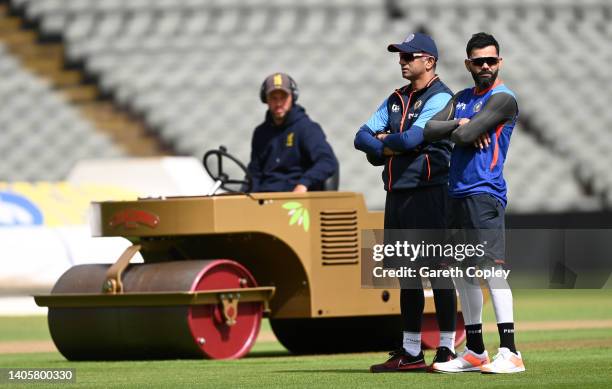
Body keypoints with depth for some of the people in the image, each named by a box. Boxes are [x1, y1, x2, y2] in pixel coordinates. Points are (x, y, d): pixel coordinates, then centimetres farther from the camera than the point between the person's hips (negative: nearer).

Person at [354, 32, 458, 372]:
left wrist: (384, 142, 1)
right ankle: (411, 353, 14)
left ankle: (447, 350, -3)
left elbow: (411, 138, -18)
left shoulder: (440, 98, -7)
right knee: (407, 274, 10)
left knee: (438, 272, -6)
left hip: (429, 194, -8)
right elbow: (362, 137, 12)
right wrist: (391, 147, -8)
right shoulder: (396, 100, 19)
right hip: (397, 193, 8)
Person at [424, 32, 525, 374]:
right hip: (457, 192, 9)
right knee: (463, 273, 11)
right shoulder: (462, 98, 19)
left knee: (491, 266, -16)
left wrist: (462, 129, 8)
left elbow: (464, 136, -14)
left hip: (485, 194, -9)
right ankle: (475, 352, 18)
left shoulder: (502, 98, -6)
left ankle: (510, 352, -22)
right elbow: (430, 130, 7)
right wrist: (460, 124, -7)